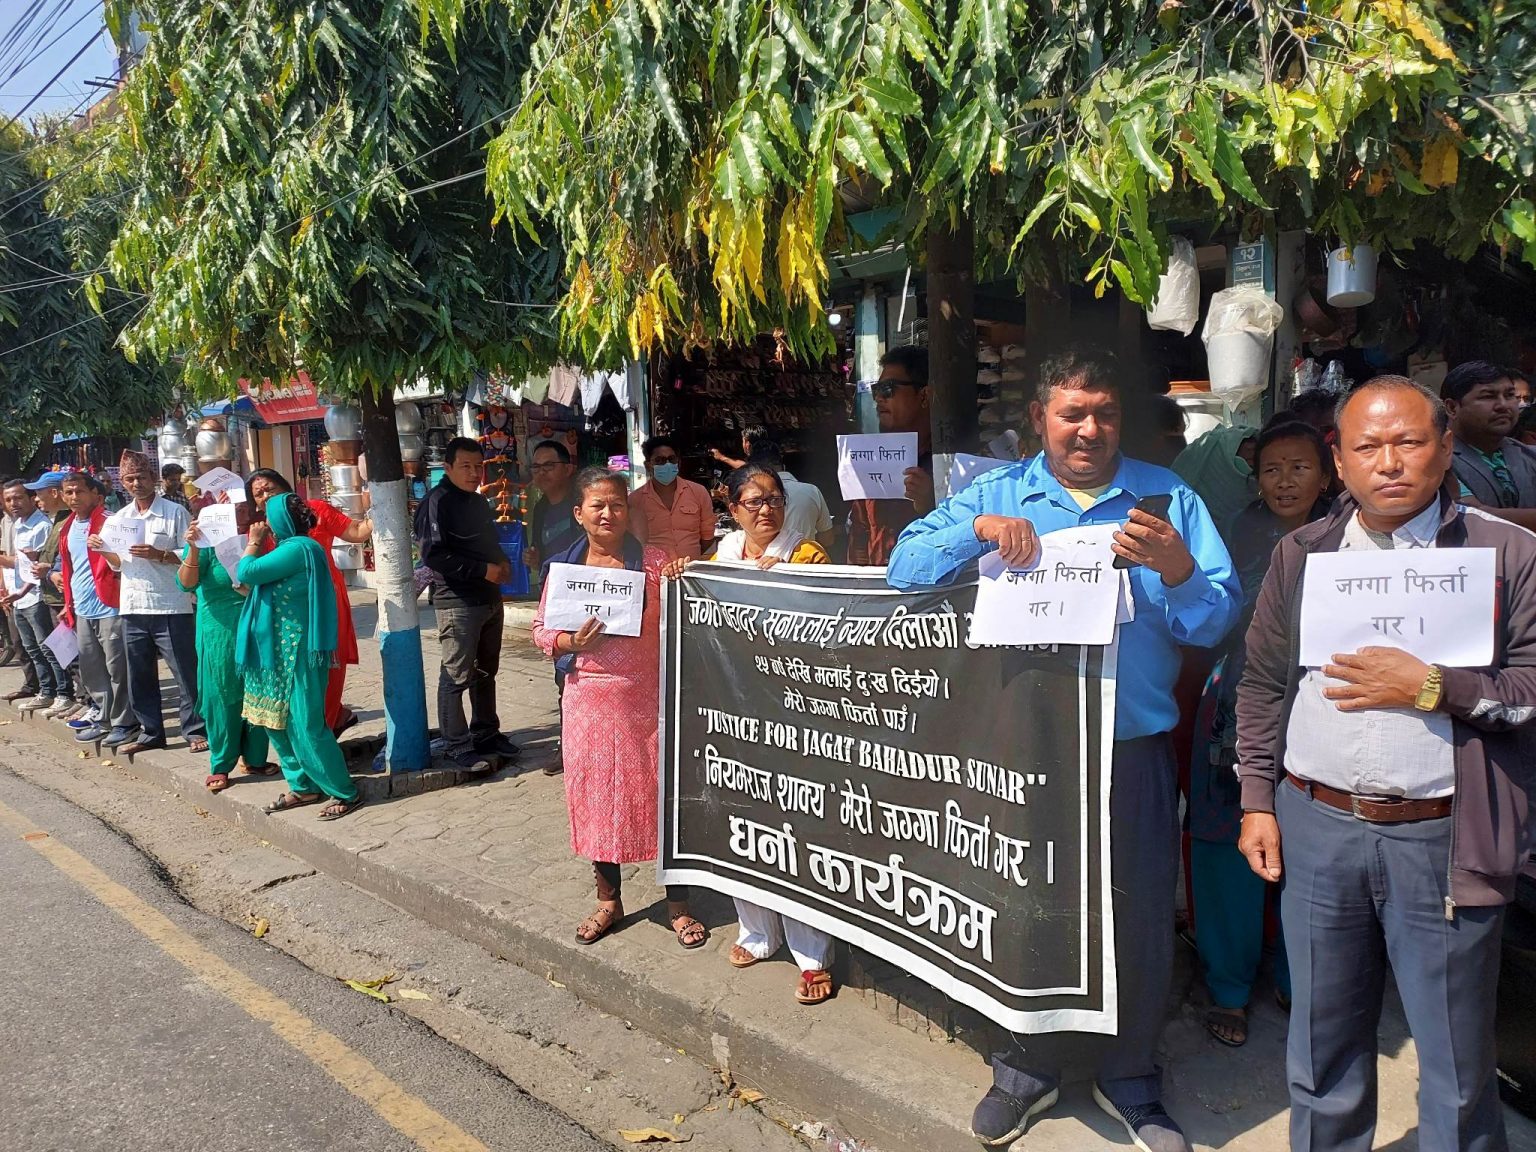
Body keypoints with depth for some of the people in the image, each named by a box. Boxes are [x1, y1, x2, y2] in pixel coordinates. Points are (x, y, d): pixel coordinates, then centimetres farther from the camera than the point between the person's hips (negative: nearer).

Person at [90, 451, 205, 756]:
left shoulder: (175, 512, -3)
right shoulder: (119, 518, 13)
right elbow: (118, 564, 18)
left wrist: (159, 555, -20)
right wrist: (103, 550, -1)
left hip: (171, 607, -6)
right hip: (133, 607, 6)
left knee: (185, 672, 0)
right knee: (139, 675, 11)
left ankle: (195, 730, 8)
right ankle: (150, 732, 22)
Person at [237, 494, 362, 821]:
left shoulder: (298, 548, -18)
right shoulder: (290, 547, 13)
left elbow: (246, 573, -19)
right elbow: (255, 577, 17)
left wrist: (254, 542, -4)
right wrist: (259, 545, 12)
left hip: (297, 652, -10)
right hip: (279, 650, 10)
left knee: (306, 726, -6)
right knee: (279, 722, 14)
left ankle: (345, 793, 2)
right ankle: (303, 787, 24)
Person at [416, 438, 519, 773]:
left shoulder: (480, 502, 15)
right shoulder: (437, 502, -11)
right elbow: (432, 554, -20)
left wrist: (503, 562, 6)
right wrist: (484, 570, -20)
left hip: (490, 599, 9)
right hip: (458, 603, -9)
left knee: (486, 671, 17)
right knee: (456, 676, -4)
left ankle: (486, 733, 29)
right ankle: (457, 746, 5)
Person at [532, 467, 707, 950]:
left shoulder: (653, 562, -2)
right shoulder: (563, 566, 5)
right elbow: (541, 629, 8)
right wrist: (571, 642, -12)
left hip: (646, 696, -2)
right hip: (590, 697, 2)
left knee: (660, 791, 2)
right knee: (595, 793, 11)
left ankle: (677, 905, 19)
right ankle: (608, 900, 30)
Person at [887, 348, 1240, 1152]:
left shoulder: (1167, 498, 2)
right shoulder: (997, 494, 4)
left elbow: (1217, 619, -4)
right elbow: (905, 568, -4)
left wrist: (1175, 568, -24)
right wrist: (980, 530, -19)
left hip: (1134, 746, 0)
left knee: (1141, 918, 11)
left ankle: (1129, 1079, 36)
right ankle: (1027, 1068, 38)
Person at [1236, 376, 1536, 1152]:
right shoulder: (1301, 554, 6)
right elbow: (1262, 684, 9)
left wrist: (1432, 687, -18)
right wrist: (1258, 801, 6)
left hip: (1442, 838, -2)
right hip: (1315, 829, 3)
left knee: (1456, 1053, 10)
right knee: (1323, 1039, 18)